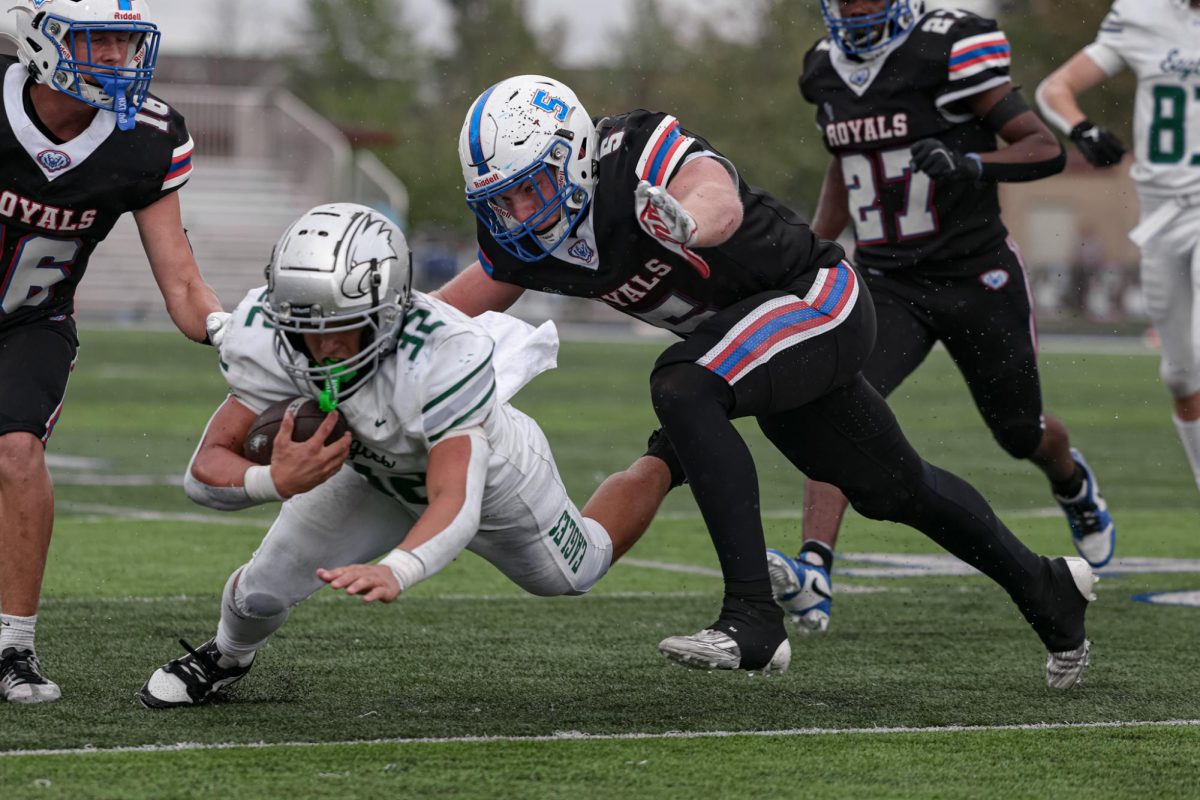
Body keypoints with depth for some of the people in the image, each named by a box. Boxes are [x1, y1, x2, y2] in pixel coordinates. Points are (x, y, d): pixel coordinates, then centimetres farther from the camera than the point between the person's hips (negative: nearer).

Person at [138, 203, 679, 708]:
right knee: (262, 592, -5)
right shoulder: (267, 343, -35)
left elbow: (456, 505, -54)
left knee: (577, 570, 22)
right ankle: (226, 657, 34)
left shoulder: (442, 355, -48)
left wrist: (394, 571, -74)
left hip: (487, 474, -2)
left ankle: (663, 466, 53)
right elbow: (205, 471, -32)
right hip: (380, 473, 3)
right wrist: (275, 482, -55)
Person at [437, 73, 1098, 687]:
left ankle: (752, 618, -31)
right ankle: (1045, 589, 44)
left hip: (818, 300, -9)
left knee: (682, 386, -32)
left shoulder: (636, 155, -31)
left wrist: (688, 218, -73)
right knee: (893, 490, 22)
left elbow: (721, 201, -52)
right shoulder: (523, 242, -9)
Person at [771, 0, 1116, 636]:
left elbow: (1047, 149, -16)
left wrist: (971, 165, -33)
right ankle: (813, 574, -33)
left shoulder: (950, 52, -15)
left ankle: (1074, 486, 52)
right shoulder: (826, 70, 3)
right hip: (884, 285, 4)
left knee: (1021, 433, 15)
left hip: (976, 277, -4)